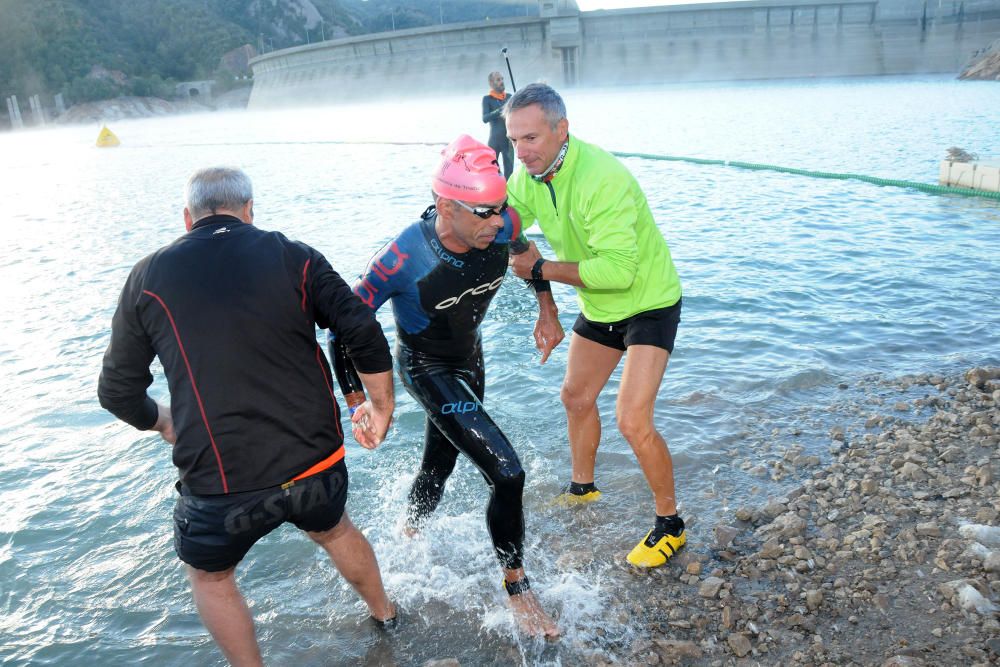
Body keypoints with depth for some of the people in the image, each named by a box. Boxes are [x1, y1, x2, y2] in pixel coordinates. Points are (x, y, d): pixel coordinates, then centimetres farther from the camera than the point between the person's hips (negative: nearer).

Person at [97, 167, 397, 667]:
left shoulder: (149, 275, 1)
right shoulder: (293, 257, 0)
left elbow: (118, 391, 7)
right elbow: (363, 331, -7)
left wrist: (160, 422, 27)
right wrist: (381, 407, 8)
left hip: (222, 484, -2)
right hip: (317, 463, 3)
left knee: (209, 574, 30)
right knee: (333, 529, 35)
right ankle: (384, 613, 56)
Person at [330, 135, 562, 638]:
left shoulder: (501, 228, -21)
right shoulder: (404, 259, -34)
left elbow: (528, 253, 6)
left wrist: (547, 310, 3)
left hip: (469, 358, 6)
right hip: (427, 369, -6)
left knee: (440, 465, 23)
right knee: (507, 475, -14)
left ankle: (408, 537, 54)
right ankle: (517, 589, 10)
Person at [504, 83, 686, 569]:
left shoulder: (601, 179, -34)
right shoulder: (529, 175, -7)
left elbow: (618, 269, -37)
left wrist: (542, 269, -29)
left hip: (648, 304, -8)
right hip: (598, 306, 8)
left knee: (632, 418, -17)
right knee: (576, 397, 19)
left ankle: (670, 524, 6)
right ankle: (582, 489, 43)